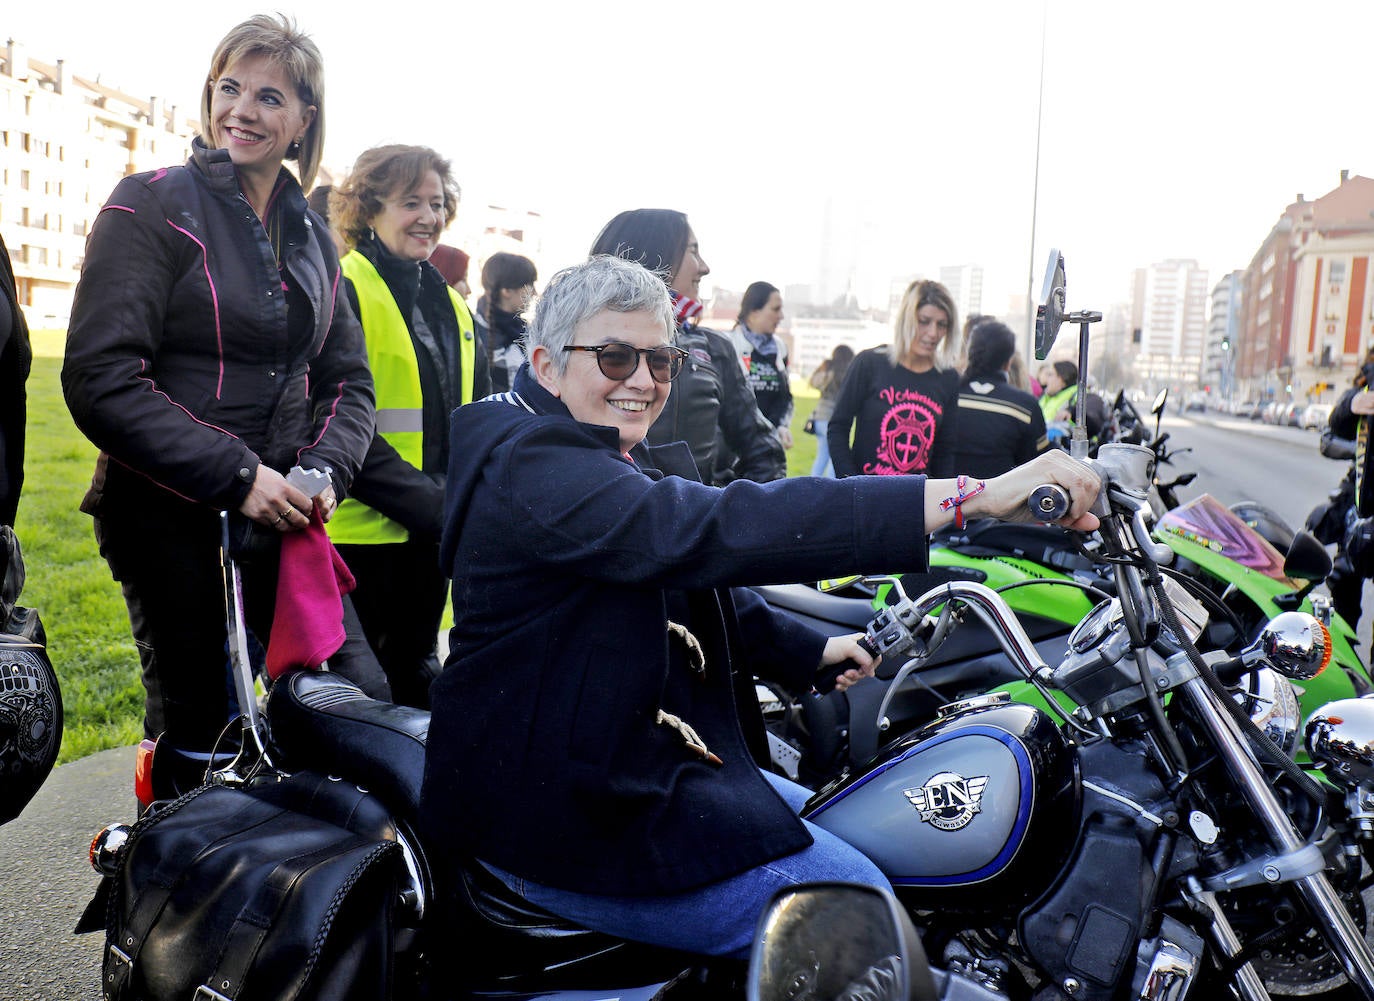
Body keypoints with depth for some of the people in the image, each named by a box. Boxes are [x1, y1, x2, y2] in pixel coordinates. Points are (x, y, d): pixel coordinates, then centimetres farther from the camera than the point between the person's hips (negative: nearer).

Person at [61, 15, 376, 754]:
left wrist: (325, 470, -6)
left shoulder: (312, 236, 12)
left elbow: (348, 379, 15)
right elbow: (101, 380, -13)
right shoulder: (153, 206, -4)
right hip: (171, 518, -5)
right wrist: (235, 476, -19)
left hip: (284, 518, 5)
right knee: (196, 724, 1)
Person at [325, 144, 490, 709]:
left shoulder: (451, 306, 14)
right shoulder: (342, 291, -10)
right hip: (360, 529, -7)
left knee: (416, 674, 18)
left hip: (430, 533, 7)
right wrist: (427, 502, -20)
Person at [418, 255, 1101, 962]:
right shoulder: (530, 466, -21)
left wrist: (812, 651, 17)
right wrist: (974, 495, -39)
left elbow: (697, 587, 24)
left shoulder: (615, 466, 13)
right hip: (553, 806, -10)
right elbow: (716, 530, -35)